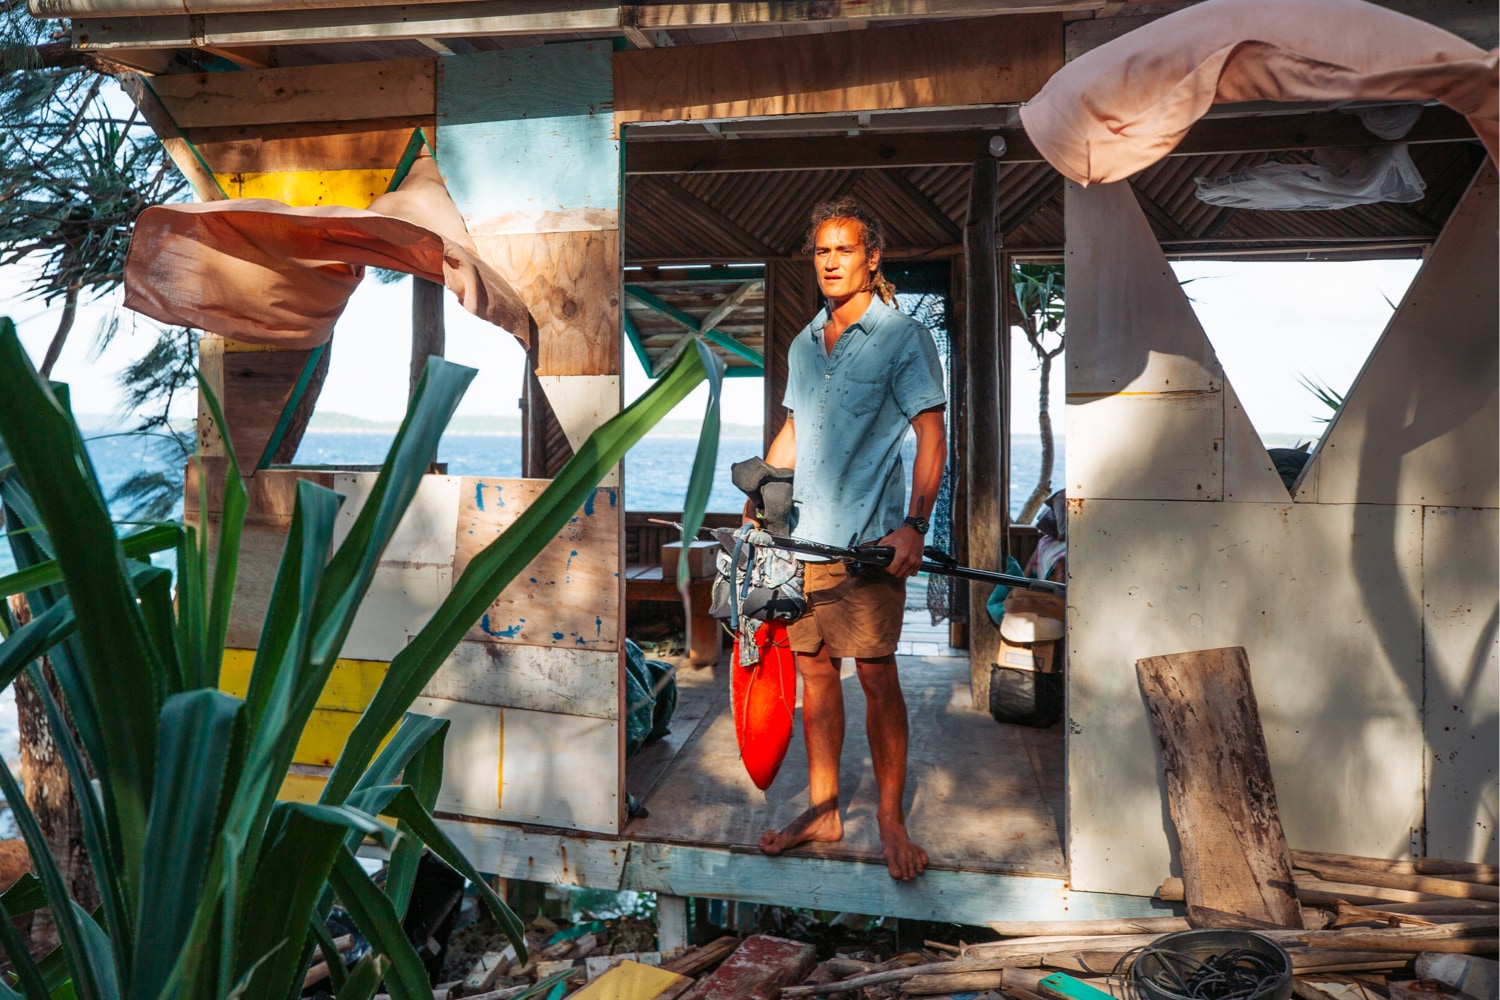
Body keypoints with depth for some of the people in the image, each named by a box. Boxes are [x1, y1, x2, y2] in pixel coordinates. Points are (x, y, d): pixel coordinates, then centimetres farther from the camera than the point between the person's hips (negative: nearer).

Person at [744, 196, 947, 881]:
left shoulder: (904, 338, -4)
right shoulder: (804, 345, 15)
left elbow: (931, 440, -8)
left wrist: (914, 526, -18)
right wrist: (754, 505, 20)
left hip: (867, 541, -6)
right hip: (800, 537, 6)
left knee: (876, 677, -2)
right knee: (814, 669, 11)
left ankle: (890, 818, 13)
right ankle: (822, 811, 23)